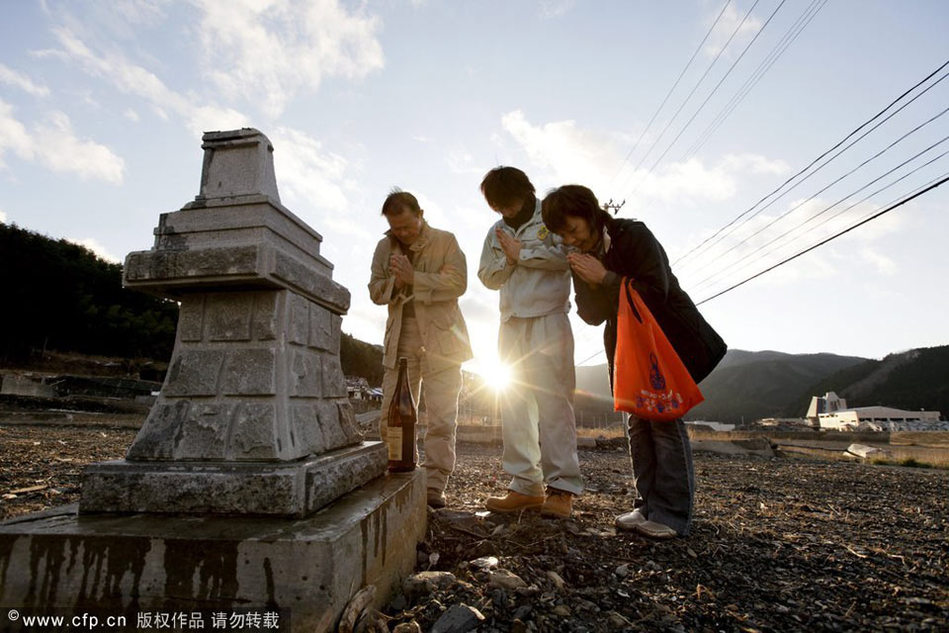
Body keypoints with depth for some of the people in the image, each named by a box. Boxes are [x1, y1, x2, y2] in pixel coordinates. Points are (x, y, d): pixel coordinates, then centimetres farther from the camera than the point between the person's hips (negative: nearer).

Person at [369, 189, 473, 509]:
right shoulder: (384, 247, 12)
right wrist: (395, 282, -12)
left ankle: (434, 485, 7)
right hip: (400, 341, 4)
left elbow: (457, 283, -13)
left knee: (441, 418, -2)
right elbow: (375, 292, 9)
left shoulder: (446, 241, 0)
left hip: (440, 340, -3)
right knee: (391, 418, 4)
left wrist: (413, 278, -19)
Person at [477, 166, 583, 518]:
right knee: (513, 403, 3)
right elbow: (487, 277, 13)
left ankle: (562, 486, -3)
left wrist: (522, 252, -8)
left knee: (553, 400, -9)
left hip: (548, 319, -6)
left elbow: (565, 256, -14)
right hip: (512, 323, 6)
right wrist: (507, 260, -5)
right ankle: (525, 485, 9)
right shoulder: (496, 232, 18)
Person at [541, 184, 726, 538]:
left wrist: (604, 278, -30)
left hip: (670, 338, -6)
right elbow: (592, 316, -4)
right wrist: (586, 281, -22)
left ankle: (672, 514, -6)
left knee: (664, 417, -12)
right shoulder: (581, 256, -2)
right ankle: (648, 506, 11)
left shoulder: (634, 235, -18)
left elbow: (657, 292, -25)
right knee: (638, 422, 5)